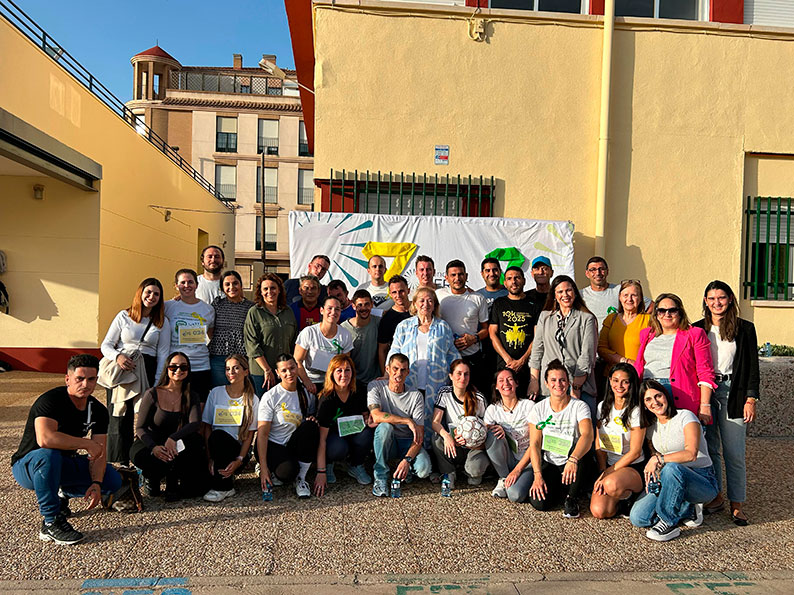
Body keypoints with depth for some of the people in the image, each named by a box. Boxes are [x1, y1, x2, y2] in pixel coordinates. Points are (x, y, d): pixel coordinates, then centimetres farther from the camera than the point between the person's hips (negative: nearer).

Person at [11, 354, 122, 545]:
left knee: (113, 480, -10)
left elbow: (98, 454, -9)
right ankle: (51, 523, -26)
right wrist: (86, 443, -33)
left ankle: (64, 493, 15)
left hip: (62, 465, 6)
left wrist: (96, 483, -26)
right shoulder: (51, 400, -24)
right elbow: (44, 439, -43)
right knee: (48, 455, -40)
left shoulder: (98, 410, -6)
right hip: (27, 466, -5)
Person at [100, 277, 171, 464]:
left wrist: (158, 384, -2)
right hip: (120, 370, 0)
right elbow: (106, 345, 9)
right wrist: (118, 356, -14)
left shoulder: (163, 322, 9)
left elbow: (163, 354, 6)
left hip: (147, 371, 0)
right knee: (119, 417, -4)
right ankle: (117, 464, 5)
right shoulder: (124, 316, 9)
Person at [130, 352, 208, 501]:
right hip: (149, 444, -2)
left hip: (177, 449, 2)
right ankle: (151, 477, 1)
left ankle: (172, 484, -1)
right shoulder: (152, 394, -8)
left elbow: (196, 423, -18)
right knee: (139, 456, -37)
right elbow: (140, 428, -11)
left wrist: (173, 438, -37)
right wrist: (153, 447, -32)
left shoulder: (191, 397, -1)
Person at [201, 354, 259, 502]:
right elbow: (206, 427, 2)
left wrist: (239, 460, -17)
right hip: (215, 449, 2)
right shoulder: (216, 393, 5)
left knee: (218, 436, -32)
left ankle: (222, 487, -18)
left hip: (238, 451, -1)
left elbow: (250, 435, -1)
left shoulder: (252, 400, 3)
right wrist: (210, 458, -10)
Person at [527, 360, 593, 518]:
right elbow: (534, 444, -6)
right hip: (548, 464, 1)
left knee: (582, 454, -36)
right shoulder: (539, 409, -2)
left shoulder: (579, 406, -9)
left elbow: (588, 436, -27)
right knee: (539, 502, -22)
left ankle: (572, 499, -12)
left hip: (572, 465, -1)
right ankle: (556, 489, 14)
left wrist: (573, 460, -46)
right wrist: (537, 475, -19)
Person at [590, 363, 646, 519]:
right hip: (608, 466, 4)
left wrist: (608, 473, -14)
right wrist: (602, 471, -6)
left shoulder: (636, 411, -10)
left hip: (633, 467, -4)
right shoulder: (603, 407, 6)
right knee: (598, 511, -19)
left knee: (612, 484, -38)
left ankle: (628, 497, -4)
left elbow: (635, 452, -12)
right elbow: (599, 444, 7)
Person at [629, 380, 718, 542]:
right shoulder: (651, 427, 9)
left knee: (671, 468, -40)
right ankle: (689, 510, 6)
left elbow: (691, 454, -24)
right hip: (673, 480, 6)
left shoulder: (685, 416, -10)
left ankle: (668, 523, -21)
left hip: (703, 481, -6)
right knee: (637, 517, -14)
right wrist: (651, 473, -5)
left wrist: (658, 459, -23)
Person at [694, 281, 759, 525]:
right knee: (709, 448, 7)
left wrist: (751, 399, -4)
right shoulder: (697, 329, 7)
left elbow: (752, 366, 3)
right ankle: (716, 496, 21)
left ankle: (737, 504, 11)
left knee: (734, 452, -1)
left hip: (732, 392, -2)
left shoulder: (745, 328, 3)